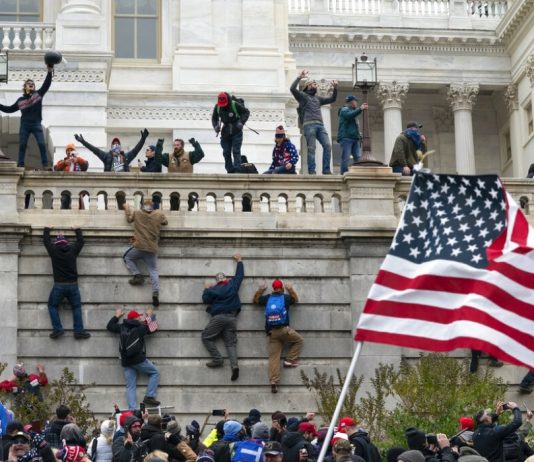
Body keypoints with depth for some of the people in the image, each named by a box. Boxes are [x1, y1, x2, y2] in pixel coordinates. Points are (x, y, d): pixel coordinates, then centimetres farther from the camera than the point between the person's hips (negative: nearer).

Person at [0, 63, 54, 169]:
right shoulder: (21, 100, 12)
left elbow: (46, 84, -2)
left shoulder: (38, 94, 7)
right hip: (24, 124, 2)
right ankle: (20, 165, 3)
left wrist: (50, 72, -14)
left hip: (36, 124, -2)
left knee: (42, 144, -10)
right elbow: (10, 109, 18)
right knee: (22, 145, 0)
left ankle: (45, 165, -9)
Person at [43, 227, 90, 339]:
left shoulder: (54, 250, 0)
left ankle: (57, 329, -1)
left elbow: (46, 240, 17)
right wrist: (77, 230, 39)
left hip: (59, 285, -2)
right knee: (76, 307, 11)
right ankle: (79, 331, 2)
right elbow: (80, 241, 23)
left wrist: (47, 229, 34)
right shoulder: (73, 250, 4)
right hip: (73, 285, 2)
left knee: (52, 306, 13)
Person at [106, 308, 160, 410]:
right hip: (139, 359, -5)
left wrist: (116, 316, 38)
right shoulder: (141, 327, -2)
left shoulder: (122, 327, 9)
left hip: (125, 362, 5)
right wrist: (149, 317, 28)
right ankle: (149, 397, 2)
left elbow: (109, 326, 24)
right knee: (155, 373, 13)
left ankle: (132, 409, -7)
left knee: (130, 387, 4)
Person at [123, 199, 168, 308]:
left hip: (139, 247, -2)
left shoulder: (137, 213, 3)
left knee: (127, 257, 24)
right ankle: (156, 293, -11)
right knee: (153, 271, 5)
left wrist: (127, 208, 38)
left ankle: (137, 275, 5)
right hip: (152, 249, 2)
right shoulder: (159, 214, 4)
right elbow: (165, 222, 22)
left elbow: (129, 218, 22)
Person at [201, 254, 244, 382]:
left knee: (206, 337, 8)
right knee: (231, 343, 0)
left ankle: (217, 359, -6)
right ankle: (234, 365, -22)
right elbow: (240, 274, 24)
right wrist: (239, 261, 36)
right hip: (232, 318, 4)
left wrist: (206, 289, 24)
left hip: (218, 317, -4)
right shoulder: (233, 284, 10)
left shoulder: (214, 289, -1)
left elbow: (205, 299, 7)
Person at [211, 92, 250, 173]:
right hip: (225, 133, 4)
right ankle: (230, 171, 12)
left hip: (236, 132, -4)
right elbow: (214, 118, 14)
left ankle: (237, 170, -11)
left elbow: (246, 112, -6)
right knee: (226, 153, 4)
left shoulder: (235, 105, -16)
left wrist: (241, 122, -19)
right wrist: (216, 126, -4)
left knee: (236, 151, -11)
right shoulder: (217, 107, -3)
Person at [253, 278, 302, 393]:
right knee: (299, 340, 23)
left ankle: (273, 382, -7)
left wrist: (260, 290, 32)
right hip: (284, 329, -3)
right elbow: (296, 299, 26)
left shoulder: (267, 298, 9)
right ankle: (290, 360, 12)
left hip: (271, 332, 3)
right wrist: (290, 289, 36)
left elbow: (255, 300, 26)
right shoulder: (285, 297, 4)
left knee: (273, 357, 0)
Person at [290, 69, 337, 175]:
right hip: (309, 125, -5)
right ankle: (311, 171, -10)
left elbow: (332, 99, 33)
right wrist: (299, 77, -5)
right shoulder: (302, 96, 13)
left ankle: (326, 170, -8)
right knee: (311, 149, -10)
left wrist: (335, 88, 21)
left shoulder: (318, 98, 30)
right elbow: (293, 89, -4)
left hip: (320, 125, 5)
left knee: (327, 146, -9)